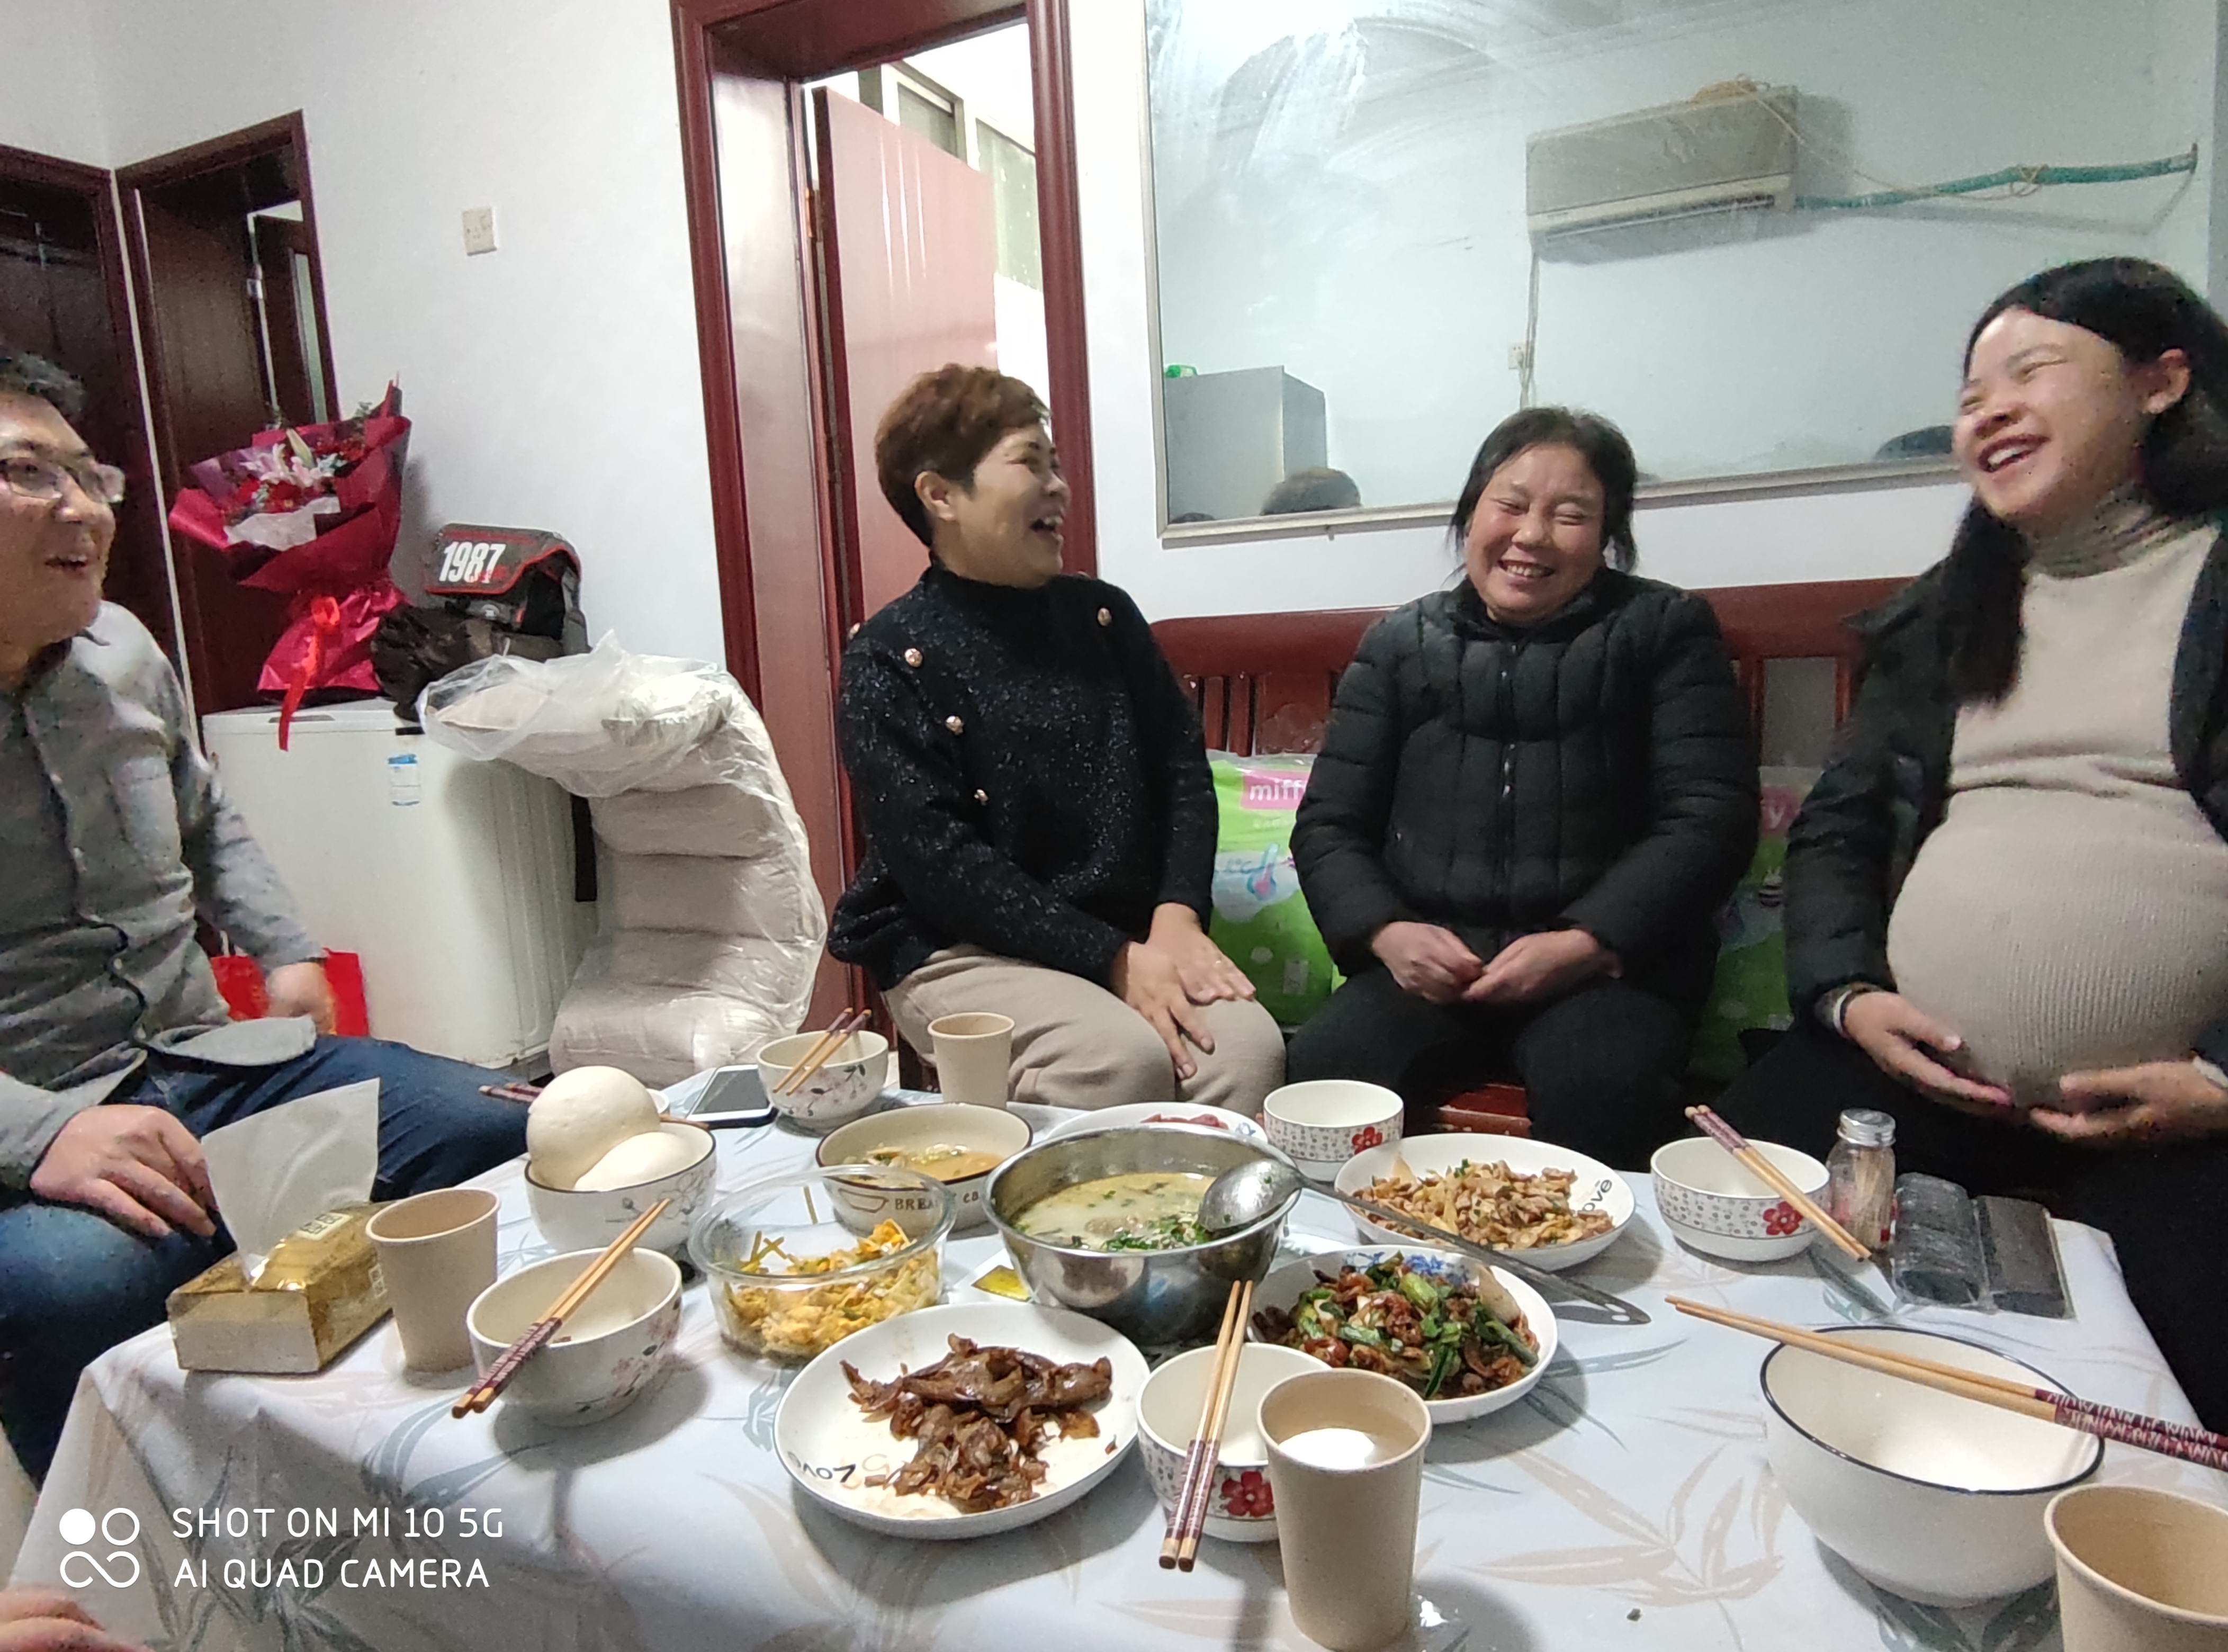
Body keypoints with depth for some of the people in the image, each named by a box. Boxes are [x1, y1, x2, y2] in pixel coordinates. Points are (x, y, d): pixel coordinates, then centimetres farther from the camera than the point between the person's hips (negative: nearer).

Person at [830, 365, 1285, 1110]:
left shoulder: (1103, 614, 11)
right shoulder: (891, 658, -5)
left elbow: (1182, 768, 8)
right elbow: (939, 861, -12)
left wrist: (1177, 917, -10)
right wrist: (1112, 959, -18)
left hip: (1131, 937, 4)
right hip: (961, 951, -4)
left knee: (1247, 1045, -23)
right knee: (1125, 1058, -30)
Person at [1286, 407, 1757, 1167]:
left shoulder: (1665, 630, 11)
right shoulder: (1401, 643, 15)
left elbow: (1710, 818, 0)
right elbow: (1328, 825, 11)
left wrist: (1586, 944, -14)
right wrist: (1386, 932, -9)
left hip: (1609, 960, -1)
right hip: (1427, 962, 2)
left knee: (1601, 1089, -33)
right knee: (1321, 1070, -28)